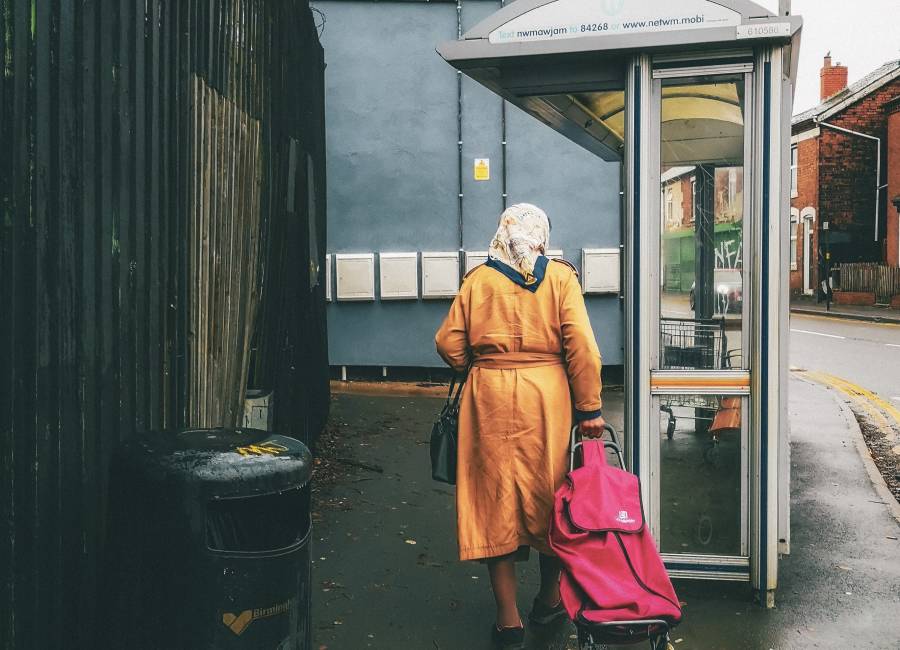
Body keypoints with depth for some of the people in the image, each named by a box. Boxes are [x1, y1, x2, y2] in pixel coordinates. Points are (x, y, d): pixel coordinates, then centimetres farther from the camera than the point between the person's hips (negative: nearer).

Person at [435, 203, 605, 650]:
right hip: (547, 396, 0)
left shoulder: (479, 279, 3)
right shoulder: (560, 276, 0)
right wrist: (589, 408, -2)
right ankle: (549, 599, 32)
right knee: (548, 494, 16)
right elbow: (582, 346, -8)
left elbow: (448, 342, 1)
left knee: (495, 500, 7)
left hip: (489, 398, 0)